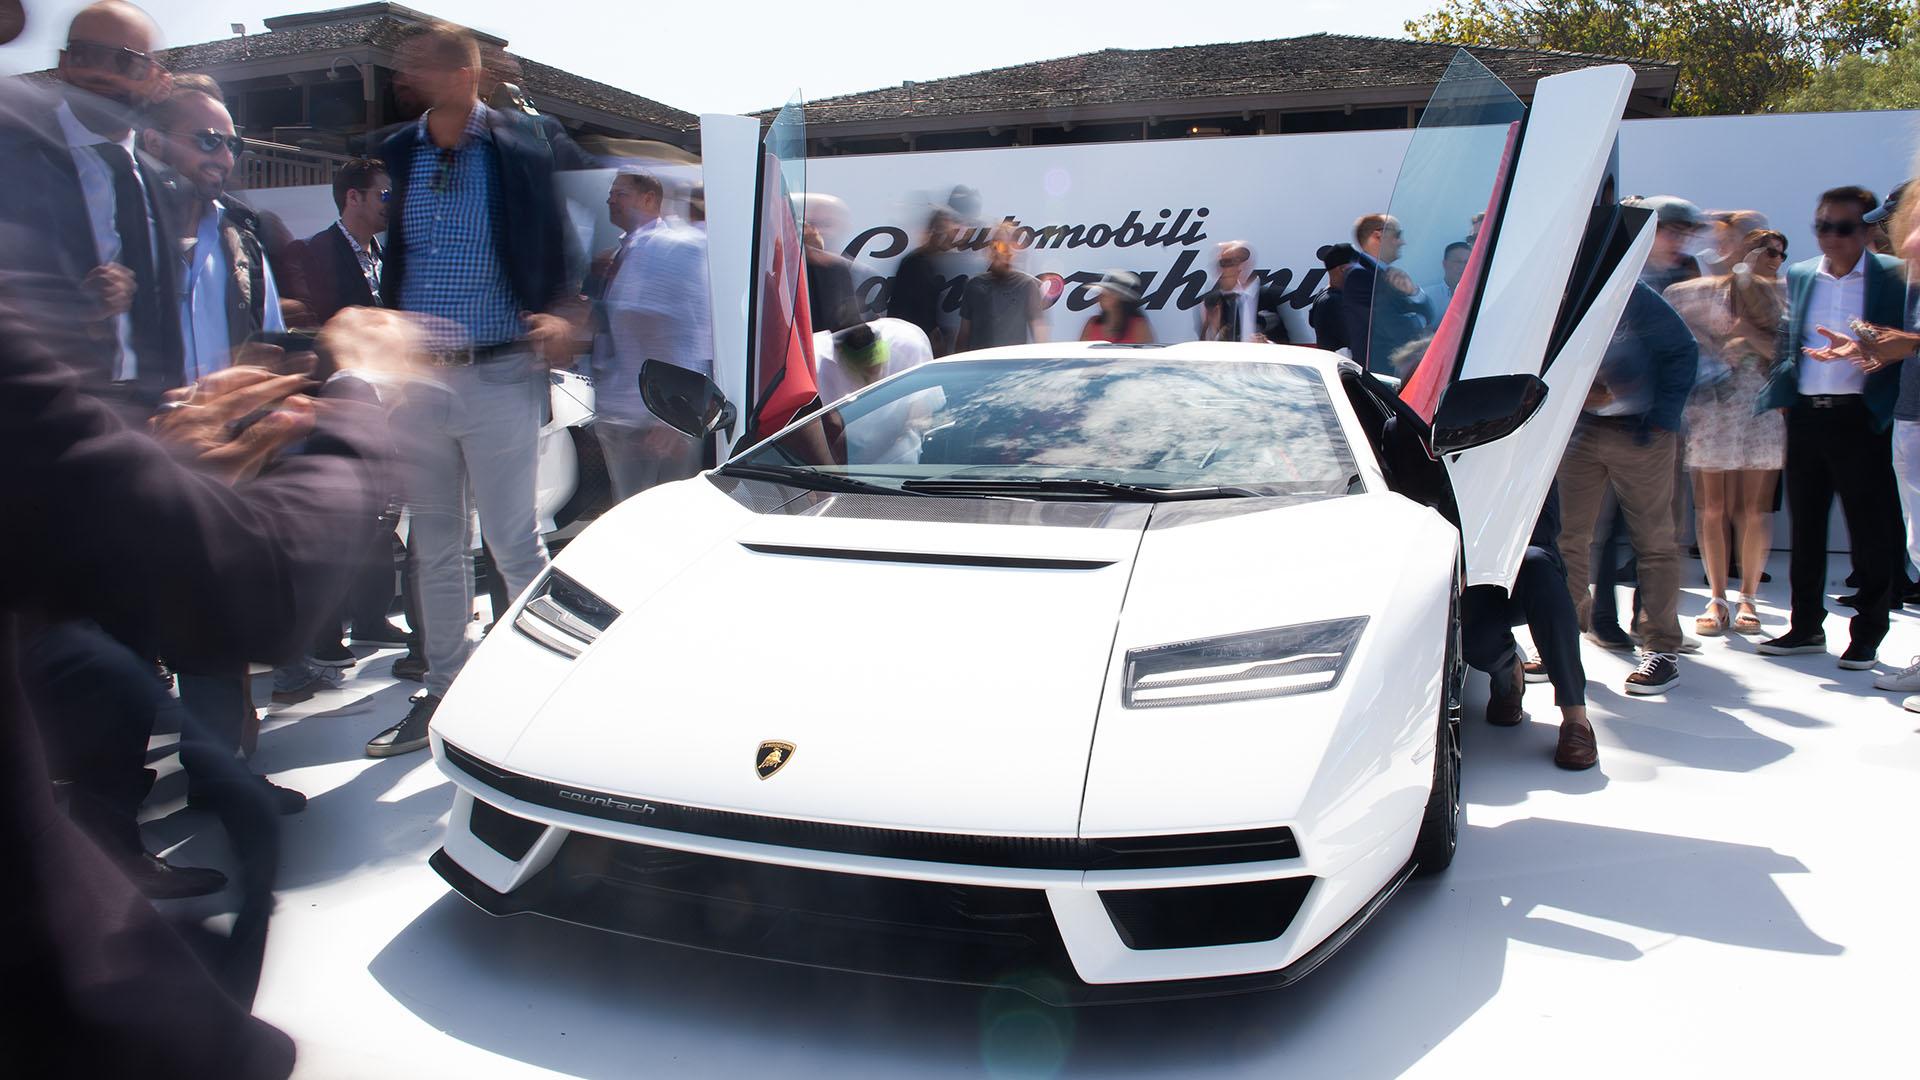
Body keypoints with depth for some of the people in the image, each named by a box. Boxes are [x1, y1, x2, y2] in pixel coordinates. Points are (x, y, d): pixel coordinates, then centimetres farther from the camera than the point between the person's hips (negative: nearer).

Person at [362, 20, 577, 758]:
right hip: (414, 379, 4)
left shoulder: (520, 155, -3)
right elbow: (383, 266, 10)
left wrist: (559, 318, -21)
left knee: (514, 543, 1)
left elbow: (552, 259, -2)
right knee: (433, 549, 11)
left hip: (497, 377, -4)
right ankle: (443, 691, 23)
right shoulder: (394, 157, 7)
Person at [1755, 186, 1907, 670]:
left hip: (1862, 417, -4)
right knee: (1805, 525, 11)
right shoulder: (1798, 276, 12)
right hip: (1805, 414, 4)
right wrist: (1779, 394, 2)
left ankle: (1866, 634, 12)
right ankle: (1806, 626, 22)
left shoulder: (1894, 276, 0)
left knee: (1871, 531, 2)